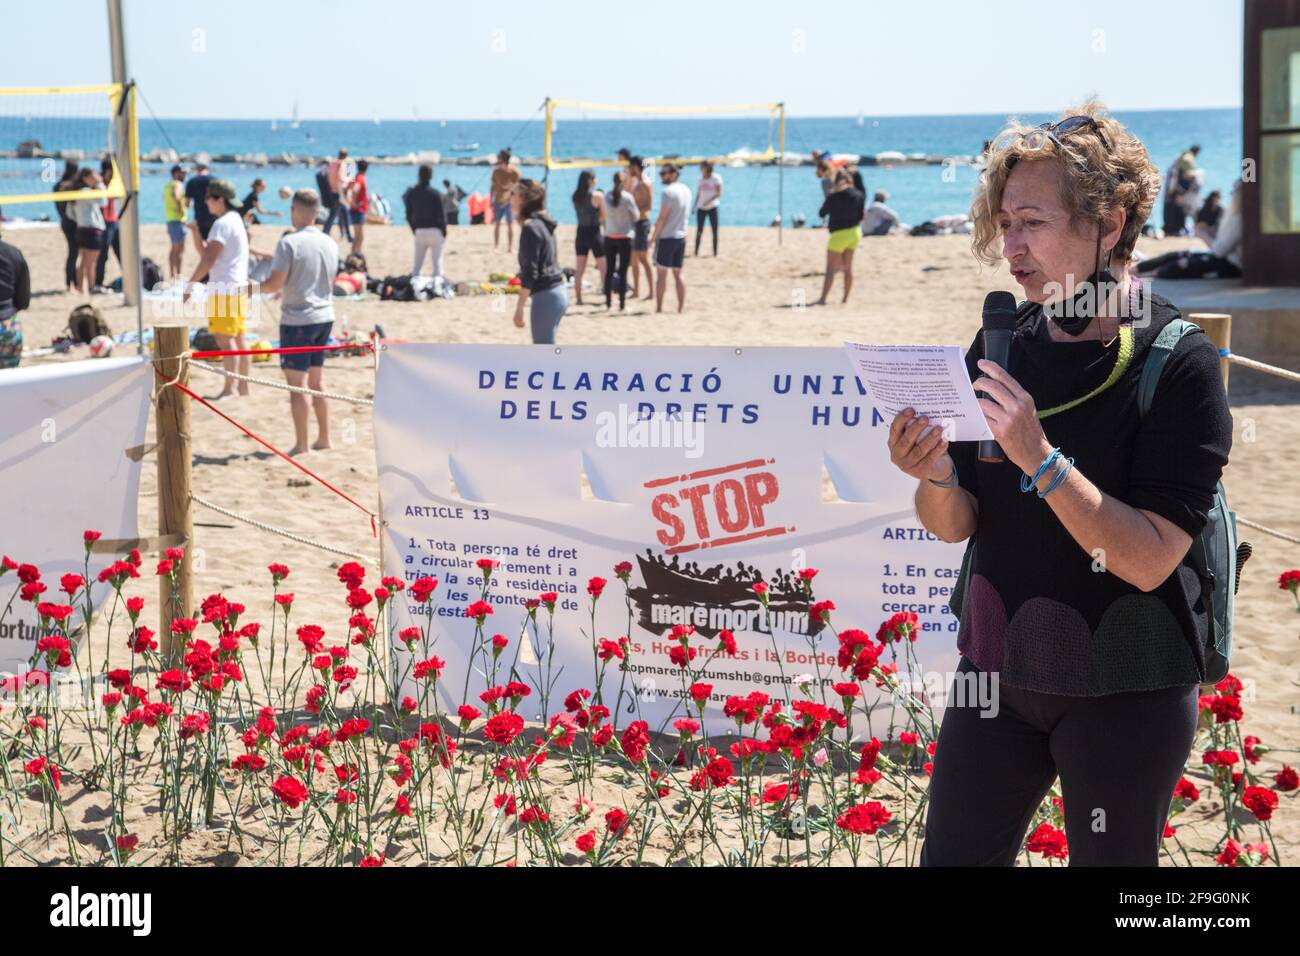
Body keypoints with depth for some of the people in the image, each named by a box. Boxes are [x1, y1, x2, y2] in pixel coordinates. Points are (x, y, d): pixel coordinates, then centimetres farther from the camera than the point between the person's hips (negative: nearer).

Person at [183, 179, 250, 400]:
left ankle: (229, 390, -14)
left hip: (224, 290, -10)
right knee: (237, 339, 13)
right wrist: (196, 232, 5)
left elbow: (209, 259, -20)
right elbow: (205, 252, 20)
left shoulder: (222, 224, -14)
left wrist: (190, 285, -17)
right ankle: (244, 388, 18)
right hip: (239, 287, 10)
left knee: (225, 340, -11)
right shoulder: (236, 220, 18)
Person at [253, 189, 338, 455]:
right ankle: (324, 438, 19)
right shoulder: (329, 243, 6)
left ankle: (301, 444, 2)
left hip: (297, 319, -7)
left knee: (296, 383, 0)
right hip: (324, 316, 7)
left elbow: (276, 283, -16)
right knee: (317, 380, 16)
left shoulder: (289, 243, -15)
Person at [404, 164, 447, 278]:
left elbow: (409, 214, 5)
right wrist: (444, 230, 3)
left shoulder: (411, 193, 0)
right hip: (434, 230, -4)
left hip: (419, 230, 4)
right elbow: (441, 214, -9)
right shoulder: (435, 193, -12)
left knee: (417, 263, 10)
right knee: (437, 262, 0)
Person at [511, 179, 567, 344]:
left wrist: (519, 308, -16)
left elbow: (529, 272, -18)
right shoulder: (543, 224, 13)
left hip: (546, 295, -10)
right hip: (558, 292, 10)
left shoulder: (530, 228, -14)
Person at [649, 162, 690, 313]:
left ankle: (659, 308, -1)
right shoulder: (686, 190, 9)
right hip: (681, 236, 7)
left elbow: (662, 218, -16)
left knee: (661, 273, -1)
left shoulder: (668, 192, -15)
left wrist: (653, 237, -9)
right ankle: (681, 307, 8)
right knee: (678, 273, 10)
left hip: (666, 237, -7)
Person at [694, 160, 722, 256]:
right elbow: (698, 193, 16)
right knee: (699, 230, 0)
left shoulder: (716, 178, -3)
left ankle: (715, 253, 1)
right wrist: (695, 206, 8)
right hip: (701, 208, 4)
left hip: (712, 207, -4)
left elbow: (718, 193, -8)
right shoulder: (701, 179, 13)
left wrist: (709, 201, -21)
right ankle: (696, 251, 5)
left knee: (714, 231, -3)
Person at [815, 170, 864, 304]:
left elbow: (821, 213, -3)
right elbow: (861, 216, 5)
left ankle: (823, 298, -9)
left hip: (839, 234, -5)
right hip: (854, 232, 5)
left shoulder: (833, 197, -16)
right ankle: (845, 298, 17)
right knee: (848, 267, 14)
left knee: (830, 268, -4)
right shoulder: (858, 195, -2)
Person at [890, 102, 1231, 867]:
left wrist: (1039, 458, -30)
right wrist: (934, 476, -20)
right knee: (952, 855, 11)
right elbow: (956, 524, 2)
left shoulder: (1180, 364, -15)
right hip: (998, 663, 5)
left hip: (1128, 690, -4)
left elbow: (1149, 560, -21)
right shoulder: (1003, 343, 0)